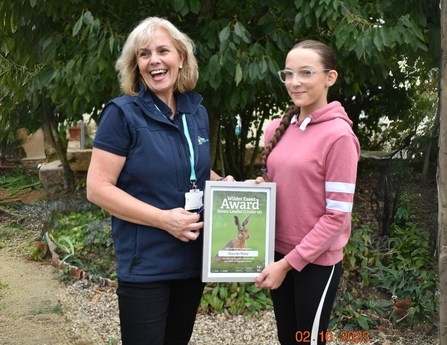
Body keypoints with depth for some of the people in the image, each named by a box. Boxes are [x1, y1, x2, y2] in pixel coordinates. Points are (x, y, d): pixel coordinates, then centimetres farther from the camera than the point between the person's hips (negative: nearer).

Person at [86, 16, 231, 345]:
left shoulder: (197, 112, 5)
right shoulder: (123, 114, -12)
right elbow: (97, 188, -16)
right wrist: (163, 218, -23)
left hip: (193, 259, 6)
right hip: (145, 265, -6)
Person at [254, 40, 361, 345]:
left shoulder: (338, 135, -17)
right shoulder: (278, 129, 3)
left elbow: (337, 215, -17)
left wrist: (289, 262, -16)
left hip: (316, 262, -6)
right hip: (278, 253, 6)